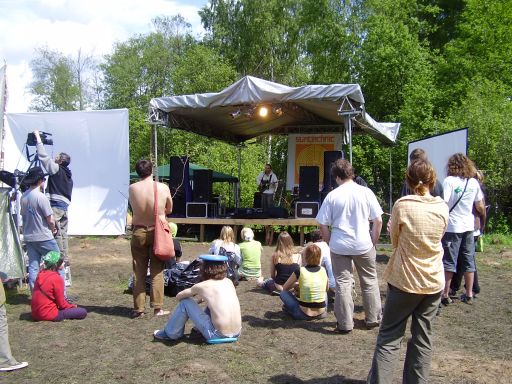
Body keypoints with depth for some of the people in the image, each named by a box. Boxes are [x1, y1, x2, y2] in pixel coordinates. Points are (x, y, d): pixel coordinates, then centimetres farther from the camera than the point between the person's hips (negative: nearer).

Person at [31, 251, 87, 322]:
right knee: (83, 312, -10)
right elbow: (61, 303, -12)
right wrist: (73, 306, 7)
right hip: (49, 315, -9)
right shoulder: (57, 278, -18)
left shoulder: (40, 274, 4)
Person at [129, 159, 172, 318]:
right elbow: (169, 210, 5)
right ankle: (157, 308, 6)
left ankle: (139, 308, 13)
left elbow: (134, 208, 5)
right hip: (157, 232, -1)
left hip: (139, 232, 1)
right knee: (157, 271, 7)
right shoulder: (163, 187, -8)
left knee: (139, 272, 10)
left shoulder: (132, 189, -7)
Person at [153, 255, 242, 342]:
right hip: (236, 334, 6)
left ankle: (170, 334, 22)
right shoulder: (228, 282, 6)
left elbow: (179, 297, 8)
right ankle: (200, 325, 42)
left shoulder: (203, 286, -7)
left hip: (217, 335, -6)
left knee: (185, 302, 5)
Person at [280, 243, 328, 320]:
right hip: (321, 313, 3)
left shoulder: (299, 272, -10)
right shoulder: (323, 271, 0)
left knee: (283, 293, 15)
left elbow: (285, 288, 5)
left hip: (304, 314, -2)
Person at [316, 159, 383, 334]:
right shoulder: (366, 192, -4)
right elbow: (378, 221, -3)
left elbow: (322, 225, -4)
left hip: (340, 246, -1)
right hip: (363, 245, 1)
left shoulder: (332, 196, -5)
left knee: (343, 283, 7)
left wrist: (331, 243, 9)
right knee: (369, 281, 17)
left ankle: (345, 324, 12)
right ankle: (373, 319, 27)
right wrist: (373, 242, 9)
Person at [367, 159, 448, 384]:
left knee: (389, 338, 5)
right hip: (433, 282, 4)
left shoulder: (402, 205, -13)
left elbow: (395, 241, -2)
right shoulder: (443, 208, -2)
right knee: (423, 339, 13)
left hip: (404, 281, -3)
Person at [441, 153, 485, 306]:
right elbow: (480, 207, 9)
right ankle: (469, 295, 19)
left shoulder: (449, 180, -11)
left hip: (452, 227, -4)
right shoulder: (474, 182, 4)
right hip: (468, 226, 5)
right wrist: (483, 221, 26)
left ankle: (445, 295, 5)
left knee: (448, 262, 2)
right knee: (468, 261, 12)